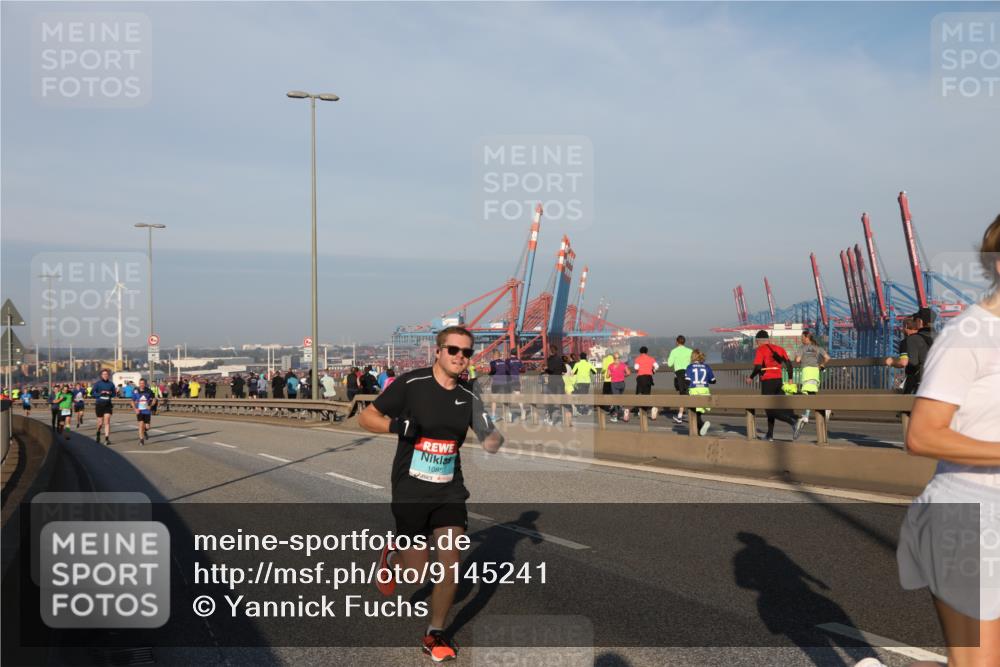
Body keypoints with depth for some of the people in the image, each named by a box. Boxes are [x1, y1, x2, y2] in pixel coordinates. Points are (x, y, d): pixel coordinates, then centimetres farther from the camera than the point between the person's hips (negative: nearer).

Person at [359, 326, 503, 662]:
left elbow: (490, 443, 1)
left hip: (449, 491, 4)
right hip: (410, 491, -3)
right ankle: (393, 557, 36)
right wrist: (395, 424, -25)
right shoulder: (410, 384, -10)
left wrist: (499, 437, -23)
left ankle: (435, 634, 17)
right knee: (418, 570, 0)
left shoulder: (468, 398, 3)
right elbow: (366, 417, -6)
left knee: (451, 562, -3)